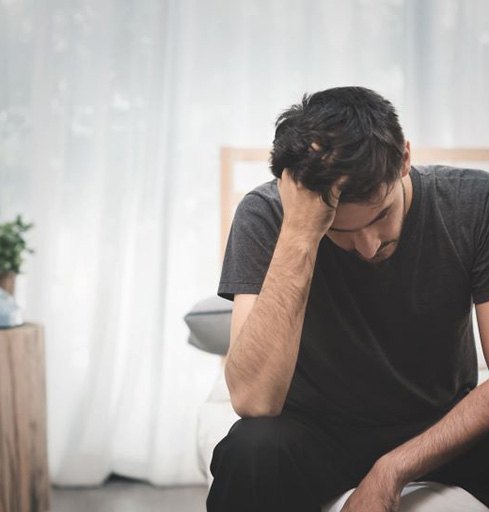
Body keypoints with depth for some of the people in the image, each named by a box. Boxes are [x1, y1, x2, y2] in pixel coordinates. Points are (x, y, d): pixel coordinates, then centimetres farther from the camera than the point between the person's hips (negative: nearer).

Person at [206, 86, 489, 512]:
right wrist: (299, 233, -37)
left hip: (443, 428, 0)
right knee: (250, 450, -32)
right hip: (317, 427, 1)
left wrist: (393, 468, -25)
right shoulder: (265, 216, -20)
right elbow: (254, 401, -31)